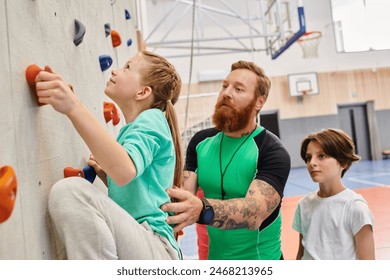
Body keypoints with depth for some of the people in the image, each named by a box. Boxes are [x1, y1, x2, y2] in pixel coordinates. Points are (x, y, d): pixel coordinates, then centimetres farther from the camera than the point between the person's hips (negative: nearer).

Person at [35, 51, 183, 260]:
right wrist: (105, 173, 8)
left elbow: (125, 172, -30)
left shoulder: (152, 119, -7)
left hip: (156, 252, -9)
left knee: (70, 191, -28)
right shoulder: (130, 130, 20)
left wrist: (73, 107, -33)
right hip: (131, 245, 9)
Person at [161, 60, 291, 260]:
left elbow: (255, 211, -33)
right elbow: (183, 195, -9)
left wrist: (202, 210, -50)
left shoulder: (273, 152, -19)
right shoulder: (201, 141, -5)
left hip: (258, 258, -4)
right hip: (214, 255, 4)